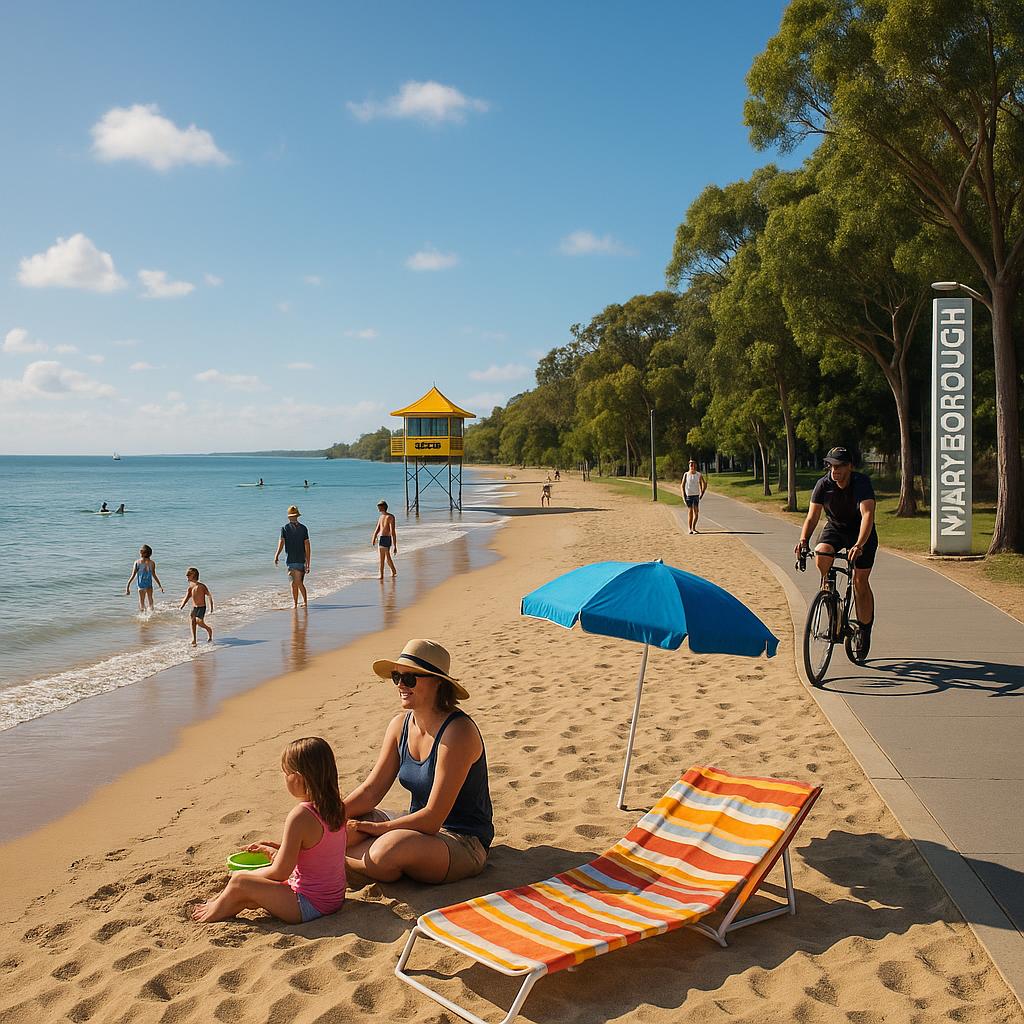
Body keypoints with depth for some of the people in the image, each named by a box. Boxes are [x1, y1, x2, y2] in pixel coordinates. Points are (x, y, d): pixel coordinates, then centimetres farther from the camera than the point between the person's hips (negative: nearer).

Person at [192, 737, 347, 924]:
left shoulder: (300, 816, -25)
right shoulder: (336, 807, 1)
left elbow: (280, 872, -18)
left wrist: (249, 875, -1)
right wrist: (275, 848, 16)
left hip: (310, 905, -9)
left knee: (239, 882, 1)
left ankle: (214, 913, 24)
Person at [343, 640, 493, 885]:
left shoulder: (458, 731, -24)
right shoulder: (400, 724, 1)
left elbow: (433, 818, -24)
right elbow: (371, 790, 3)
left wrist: (377, 828, -18)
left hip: (464, 843, -7)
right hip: (419, 825, 7)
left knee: (386, 852, -32)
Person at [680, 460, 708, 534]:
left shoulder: (699, 475, 3)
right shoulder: (686, 474, -1)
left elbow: (703, 484, 11)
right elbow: (682, 485, 2)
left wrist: (702, 493, 2)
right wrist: (683, 495, -6)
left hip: (696, 495, 2)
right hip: (688, 495, -2)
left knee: (696, 512, -2)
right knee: (690, 512, -1)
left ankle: (693, 528, 10)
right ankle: (690, 529, 4)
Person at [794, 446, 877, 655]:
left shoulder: (862, 482, -26)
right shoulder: (823, 484, -17)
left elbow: (867, 515, -38)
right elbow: (812, 516, -18)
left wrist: (859, 545, -52)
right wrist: (803, 539, -37)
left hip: (862, 532, -2)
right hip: (835, 528, 2)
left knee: (860, 581, -7)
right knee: (821, 555, -29)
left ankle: (865, 632, 9)